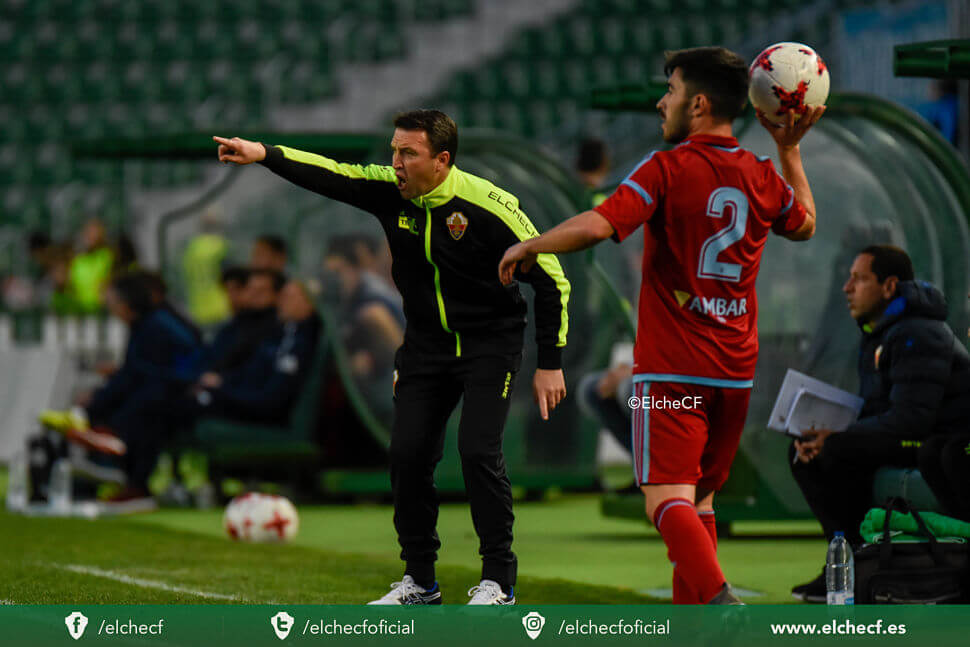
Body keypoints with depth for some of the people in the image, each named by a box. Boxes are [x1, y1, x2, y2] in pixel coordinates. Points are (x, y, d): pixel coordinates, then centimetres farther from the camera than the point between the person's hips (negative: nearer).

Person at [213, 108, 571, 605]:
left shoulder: (489, 207, -21)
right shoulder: (389, 192, -7)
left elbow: (550, 280, -14)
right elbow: (330, 176, -11)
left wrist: (550, 364, -14)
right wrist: (264, 154, -29)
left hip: (491, 343, -5)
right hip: (426, 343, 5)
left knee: (478, 449, -18)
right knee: (408, 452, -3)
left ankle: (498, 581, -5)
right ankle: (419, 580, 12)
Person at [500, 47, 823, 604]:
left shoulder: (668, 169, -10)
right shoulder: (763, 177, 7)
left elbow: (599, 225, -22)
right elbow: (805, 225, 29)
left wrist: (528, 247, -7)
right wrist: (791, 149, 30)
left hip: (671, 368, -6)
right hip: (737, 369, 6)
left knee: (669, 501, -12)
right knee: (700, 500, 18)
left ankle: (719, 599, -34)